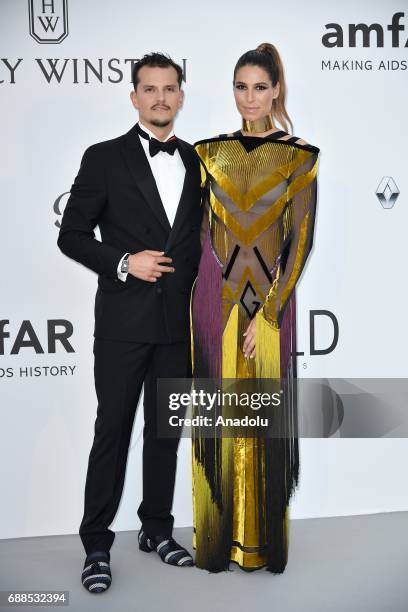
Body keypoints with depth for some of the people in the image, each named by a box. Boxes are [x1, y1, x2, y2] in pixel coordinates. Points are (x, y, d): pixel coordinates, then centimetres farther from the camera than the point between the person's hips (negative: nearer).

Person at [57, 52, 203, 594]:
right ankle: (96, 545, 17)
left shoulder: (196, 161, 10)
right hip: (124, 321, -4)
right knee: (112, 431, 3)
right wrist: (123, 262, -16)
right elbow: (72, 234, -3)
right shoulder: (105, 158, -2)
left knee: (166, 430, 13)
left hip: (180, 320, 4)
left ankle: (157, 529, 29)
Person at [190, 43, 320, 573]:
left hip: (271, 301, -2)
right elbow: (201, 231, 6)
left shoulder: (299, 157, -1)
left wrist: (265, 313, -12)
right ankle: (220, 536, 23)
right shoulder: (210, 151, 7)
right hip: (215, 298, 2)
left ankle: (263, 539, 22)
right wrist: (239, 299, -4)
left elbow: (301, 240, -5)